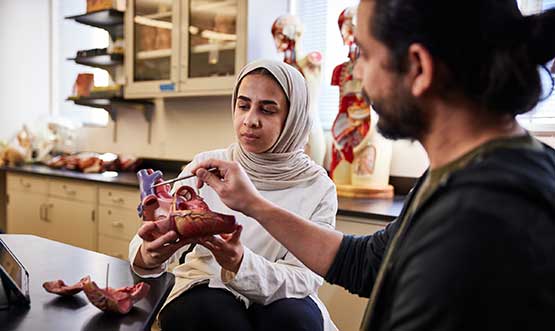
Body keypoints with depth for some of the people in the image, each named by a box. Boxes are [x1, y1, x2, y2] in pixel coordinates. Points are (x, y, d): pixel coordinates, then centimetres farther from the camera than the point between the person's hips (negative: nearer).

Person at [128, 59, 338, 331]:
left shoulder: (318, 188, -9)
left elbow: (302, 279, -14)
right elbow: (157, 238, -12)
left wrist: (241, 263, -34)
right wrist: (148, 255, -37)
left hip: (278, 300, 1)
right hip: (205, 292, 0)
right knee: (212, 309, -32)